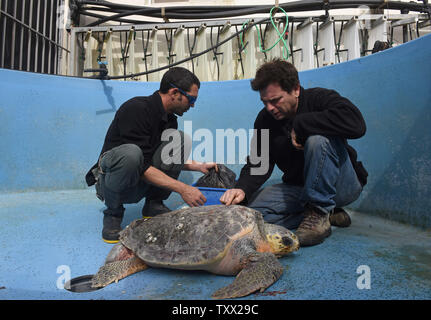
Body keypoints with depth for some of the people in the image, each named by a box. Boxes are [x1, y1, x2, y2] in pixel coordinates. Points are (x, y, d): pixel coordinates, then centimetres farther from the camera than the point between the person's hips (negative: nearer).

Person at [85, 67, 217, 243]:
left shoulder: (170, 119, 3)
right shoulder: (136, 108, -22)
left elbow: (171, 158, 17)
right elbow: (142, 165, -28)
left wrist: (199, 166, 4)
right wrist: (182, 188, -29)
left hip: (139, 185, 6)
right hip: (110, 180, -6)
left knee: (180, 140, -11)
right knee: (130, 153, -39)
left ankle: (154, 204, -4)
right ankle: (113, 213, -13)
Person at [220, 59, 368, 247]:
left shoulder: (319, 98, -14)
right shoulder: (265, 119, 0)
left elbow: (356, 124, -34)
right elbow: (258, 162, -4)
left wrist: (300, 124, -28)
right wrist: (242, 188, -25)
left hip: (342, 184, -5)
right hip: (299, 188, 6)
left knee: (318, 138, -32)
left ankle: (319, 212, -20)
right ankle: (329, 214, -4)